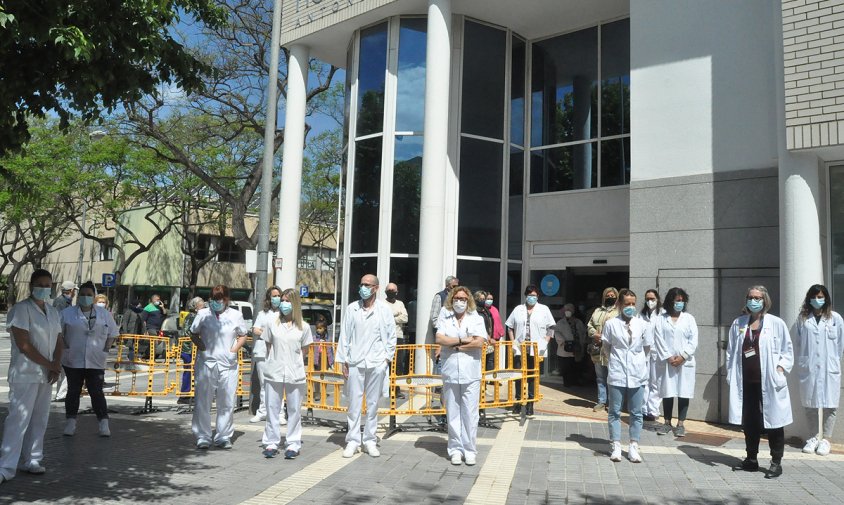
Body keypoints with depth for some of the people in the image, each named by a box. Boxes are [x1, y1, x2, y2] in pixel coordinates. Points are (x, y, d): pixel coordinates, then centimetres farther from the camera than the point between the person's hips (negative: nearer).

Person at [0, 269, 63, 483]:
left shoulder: (53, 312, 12)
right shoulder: (21, 309, -10)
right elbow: (23, 345, -17)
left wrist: (56, 367, -3)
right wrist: (49, 364, -12)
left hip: (46, 375, 7)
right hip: (25, 375, -7)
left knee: (40, 419, 10)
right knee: (18, 420, -8)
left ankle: (31, 460, 20)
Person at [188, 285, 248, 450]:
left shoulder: (235, 315, 4)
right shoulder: (203, 314, 3)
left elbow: (243, 336, 13)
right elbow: (193, 334, 12)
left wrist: (234, 350, -2)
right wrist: (201, 346, -6)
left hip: (228, 364, 1)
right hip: (206, 363, 0)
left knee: (227, 403, 6)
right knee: (202, 401, 3)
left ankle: (223, 437, 18)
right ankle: (202, 437, 15)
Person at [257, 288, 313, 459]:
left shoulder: (303, 326, 2)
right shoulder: (271, 321, 4)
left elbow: (304, 350, 10)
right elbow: (268, 345, 9)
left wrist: (292, 360, 2)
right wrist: (273, 361, 2)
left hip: (295, 373, 0)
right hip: (274, 372, 1)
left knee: (294, 410, 5)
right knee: (272, 408, 6)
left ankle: (293, 444, 14)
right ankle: (271, 443, 17)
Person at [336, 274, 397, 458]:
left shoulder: (384, 309, 2)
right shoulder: (352, 309, 3)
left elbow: (391, 336, 7)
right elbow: (344, 336, 5)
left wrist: (387, 358, 2)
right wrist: (344, 361, 2)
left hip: (376, 363, 0)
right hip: (355, 362, 0)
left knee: (373, 403, 7)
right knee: (354, 403, 2)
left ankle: (369, 440, 18)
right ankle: (353, 440, 13)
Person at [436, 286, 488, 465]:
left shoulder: (476, 319, 6)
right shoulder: (445, 318, 8)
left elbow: (479, 343, -8)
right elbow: (439, 339, -8)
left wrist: (454, 345, -7)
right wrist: (463, 340, -10)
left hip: (470, 374, -1)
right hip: (450, 373, 1)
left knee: (470, 414, 0)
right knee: (453, 414, 6)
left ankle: (470, 450, 12)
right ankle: (455, 449, 16)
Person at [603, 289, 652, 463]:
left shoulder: (642, 324, 3)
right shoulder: (611, 324, -2)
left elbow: (647, 348, 12)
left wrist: (637, 359, 12)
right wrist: (618, 358, 7)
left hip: (637, 373, 2)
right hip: (617, 373, -1)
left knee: (636, 413, 7)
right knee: (614, 411, 4)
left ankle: (633, 447, 15)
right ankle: (616, 446, 12)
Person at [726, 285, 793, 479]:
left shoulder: (776, 323, -2)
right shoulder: (738, 323, 6)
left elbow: (788, 350, 3)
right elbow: (731, 351, 9)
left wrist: (780, 369, -9)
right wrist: (731, 375, 3)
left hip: (769, 382, -3)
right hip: (746, 381, 3)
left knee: (773, 422, 5)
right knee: (748, 422, 12)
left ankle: (776, 462, 17)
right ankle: (751, 459, 25)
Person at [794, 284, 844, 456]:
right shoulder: (803, 318, 6)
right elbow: (797, 343, 8)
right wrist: (801, 363, 5)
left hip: (829, 369, -1)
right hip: (808, 369, 1)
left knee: (829, 405, 1)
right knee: (810, 405, 6)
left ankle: (825, 439, 11)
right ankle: (815, 437, 18)